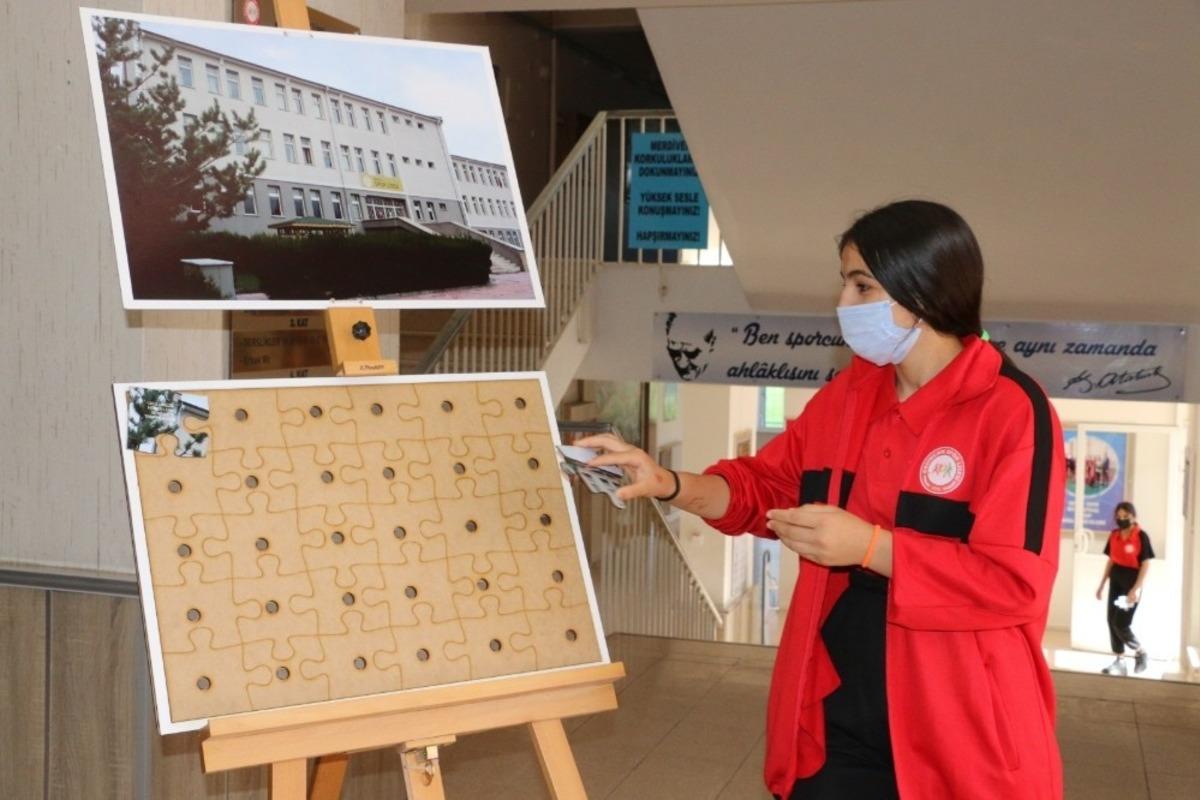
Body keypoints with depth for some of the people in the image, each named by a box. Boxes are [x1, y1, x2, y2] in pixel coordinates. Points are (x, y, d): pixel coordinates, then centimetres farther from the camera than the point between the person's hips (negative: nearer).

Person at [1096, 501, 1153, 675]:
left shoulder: (1141, 536, -12)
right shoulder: (1114, 535, 6)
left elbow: (1146, 565, -12)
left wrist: (1136, 589, -19)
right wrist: (1102, 584, 14)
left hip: (1131, 581, -6)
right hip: (1115, 580, 6)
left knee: (1121, 624, -8)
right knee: (1112, 621, 4)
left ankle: (1141, 653, 17)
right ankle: (1120, 661, 12)